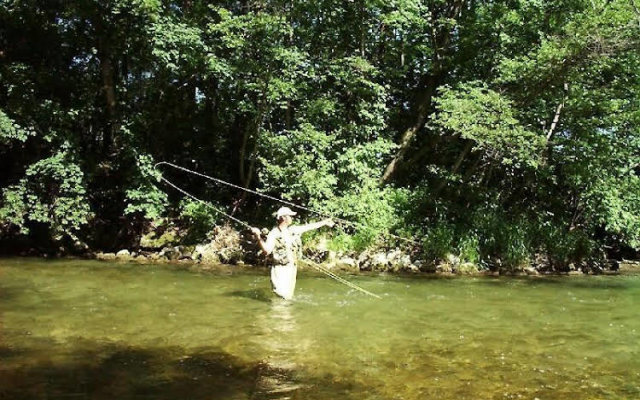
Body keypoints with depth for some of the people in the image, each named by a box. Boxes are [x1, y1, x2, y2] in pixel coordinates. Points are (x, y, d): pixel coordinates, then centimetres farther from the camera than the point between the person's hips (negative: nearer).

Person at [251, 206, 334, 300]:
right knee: (282, 295, -14)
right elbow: (267, 250, -24)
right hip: (280, 268, -6)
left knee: (289, 296, 11)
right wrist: (259, 238, -38)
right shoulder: (274, 234, -12)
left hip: (292, 268, 6)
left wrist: (324, 222, 25)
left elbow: (309, 227, 17)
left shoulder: (293, 229, 6)